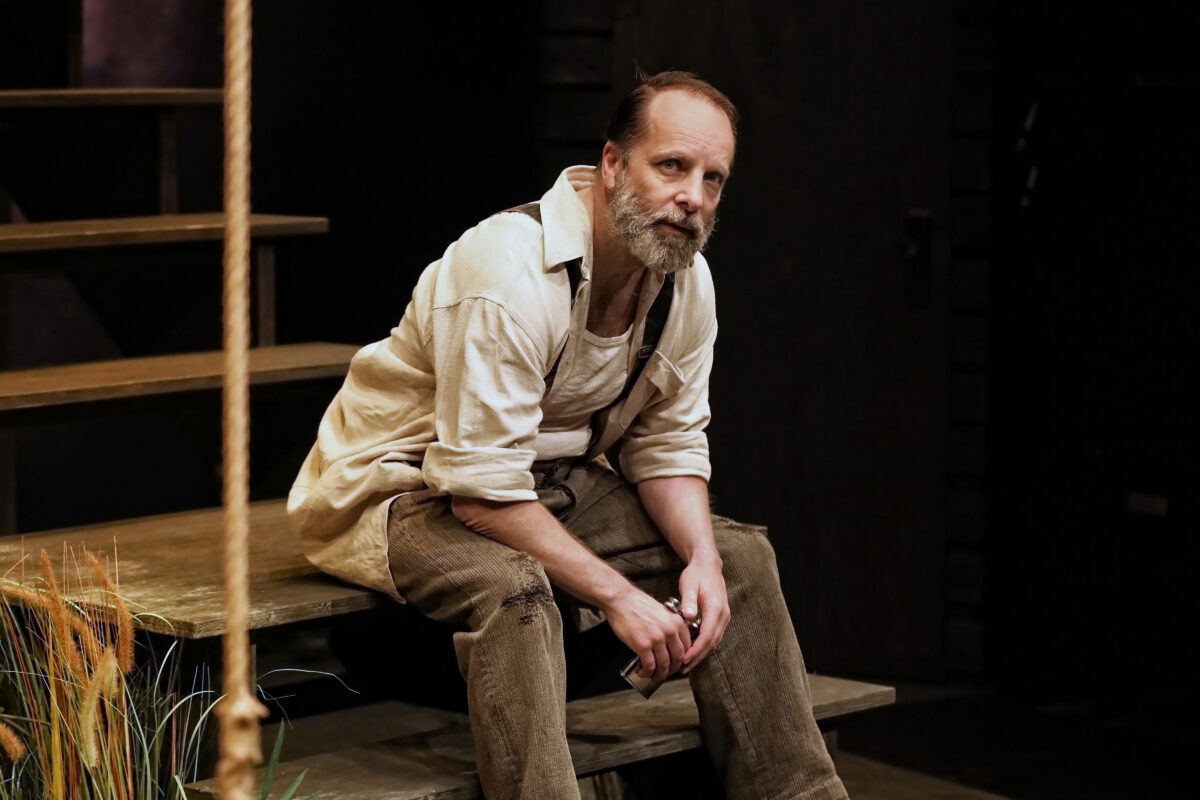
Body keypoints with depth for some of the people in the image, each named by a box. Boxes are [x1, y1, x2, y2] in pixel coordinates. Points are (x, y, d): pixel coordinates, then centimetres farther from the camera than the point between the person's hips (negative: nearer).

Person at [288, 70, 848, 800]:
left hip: (553, 481, 8)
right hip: (401, 488, -8)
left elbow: (667, 445, 3)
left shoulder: (687, 280, -5)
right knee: (512, 588, -38)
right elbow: (481, 491, -31)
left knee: (739, 553, -1)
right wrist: (618, 596, -31)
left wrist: (704, 557, -16)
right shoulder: (510, 274, -31)